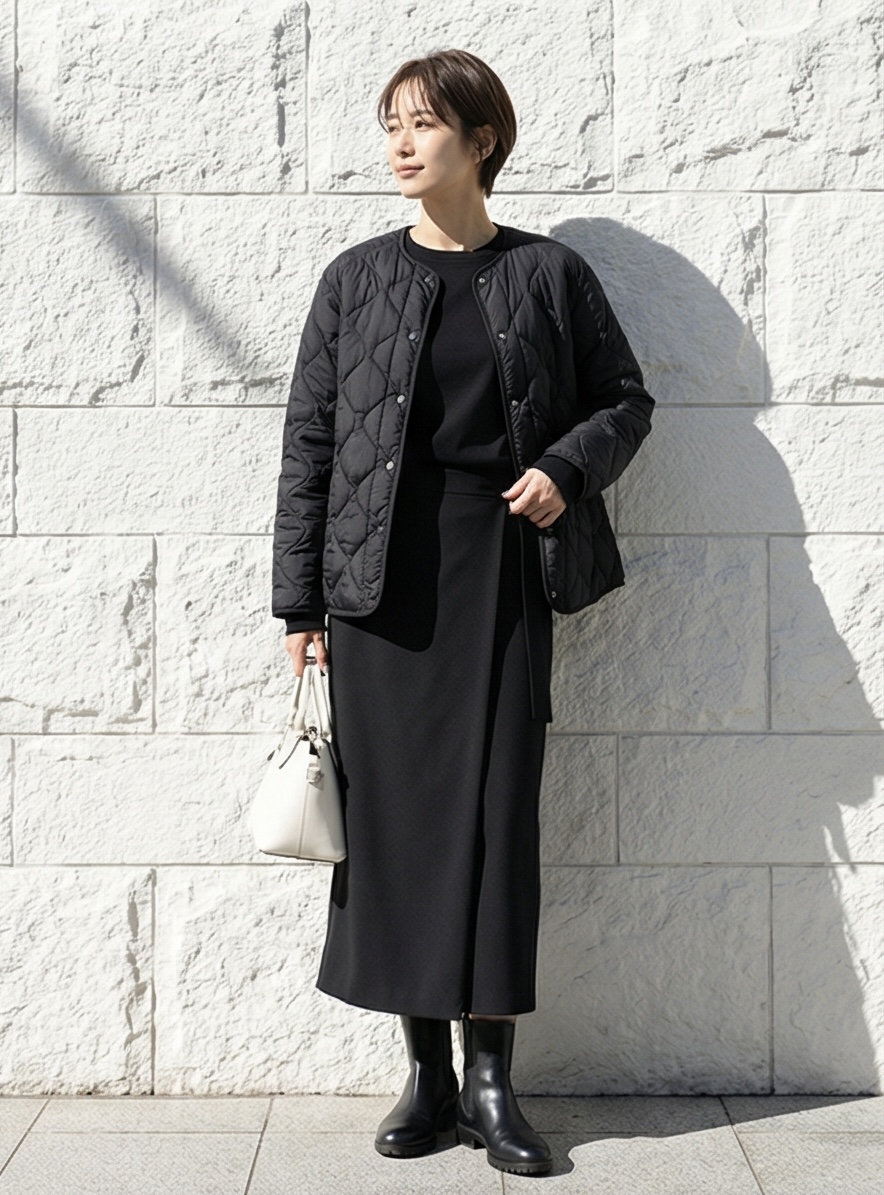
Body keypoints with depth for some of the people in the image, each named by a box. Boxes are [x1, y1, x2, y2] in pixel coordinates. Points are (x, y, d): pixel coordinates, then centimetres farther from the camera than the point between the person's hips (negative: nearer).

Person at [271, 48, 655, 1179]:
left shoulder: (550, 273, 6)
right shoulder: (355, 278, 7)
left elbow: (625, 401, 13)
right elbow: (308, 437, 6)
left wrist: (566, 468, -8)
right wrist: (300, 595, 2)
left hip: (501, 568, -1)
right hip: (380, 575, 1)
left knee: (496, 813, -1)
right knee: (392, 812, 3)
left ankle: (490, 1080, 11)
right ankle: (426, 1075, 16)